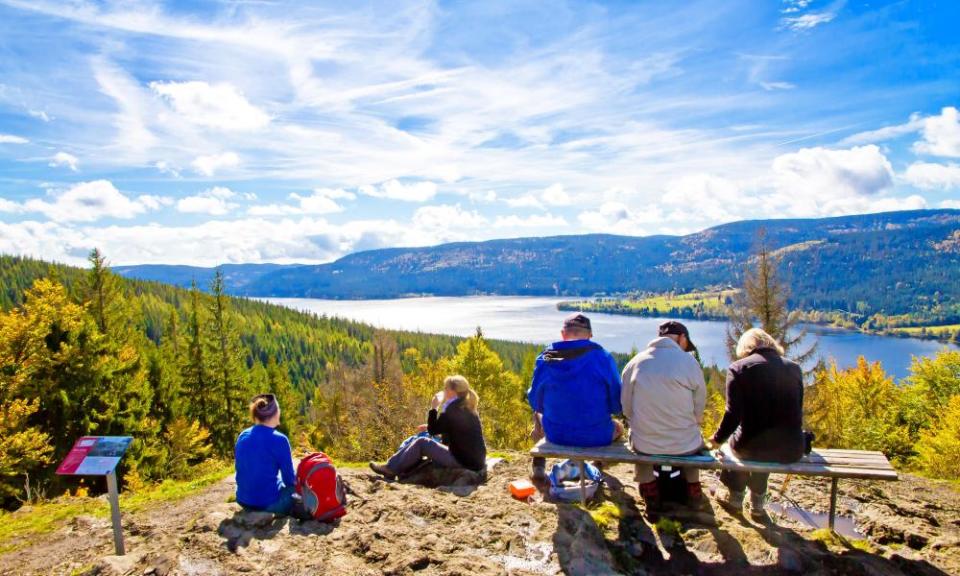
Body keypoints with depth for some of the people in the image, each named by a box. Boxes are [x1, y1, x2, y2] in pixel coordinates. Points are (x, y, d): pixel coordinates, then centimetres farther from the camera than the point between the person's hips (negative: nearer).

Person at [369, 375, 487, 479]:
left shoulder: (453, 410, -16)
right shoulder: (467, 408, 11)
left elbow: (433, 430, -8)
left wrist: (434, 408, -1)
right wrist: (430, 427, 13)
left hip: (464, 462, -9)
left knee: (421, 443, -6)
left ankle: (391, 469, 6)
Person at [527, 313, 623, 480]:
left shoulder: (545, 359, -7)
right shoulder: (602, 357, -12)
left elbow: (535, 402, 2)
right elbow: (617, 405, -7)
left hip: (556, 435, 2)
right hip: (596, 436, -1)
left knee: (538, 415, 37)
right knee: (618, 427, 34)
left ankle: (539, 466, 40)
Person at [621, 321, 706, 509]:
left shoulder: (634, 363, -5)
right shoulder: (690, 362, -10)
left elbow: (627, 410, 0)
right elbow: (699, 412, -4)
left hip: (644, 445, 0)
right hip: (685, 446, 0)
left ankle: (649, 489, 30)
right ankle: (692, 487, 38)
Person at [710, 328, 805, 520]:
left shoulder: (738, 368, -5)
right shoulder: (794, 368, 7)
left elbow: (733, 414, -11)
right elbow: (797, 411, 16)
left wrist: (718, 439, 5)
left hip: (752, 447, -3)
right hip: (791, 450, 4)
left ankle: (735, 499, 46)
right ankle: (757, 505, 45)